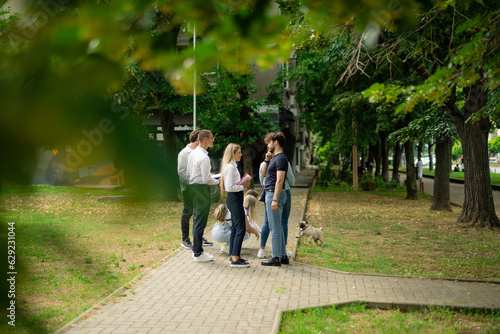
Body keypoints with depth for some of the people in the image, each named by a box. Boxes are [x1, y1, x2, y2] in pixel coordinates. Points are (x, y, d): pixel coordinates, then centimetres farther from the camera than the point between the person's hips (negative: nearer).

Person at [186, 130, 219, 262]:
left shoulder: (192, 153, 11)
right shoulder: (204, 157, -19)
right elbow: (206, 179, -20)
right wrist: (218, 181, -3)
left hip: (192, 187, 10)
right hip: (201, 189, -10)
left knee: (197, 220, 17)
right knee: (200, 222, -4)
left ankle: (196, 250, 24)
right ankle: (198, 254, 0)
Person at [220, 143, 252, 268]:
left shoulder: (232, 166, 15)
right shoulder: (230, 167, -16)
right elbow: (229, 187, -21)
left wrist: (244, 184, 5)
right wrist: (243, 186, -14)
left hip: (235, 199, 11)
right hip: (234, 199, -11)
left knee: (235, 228, 13)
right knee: (240, 229, -10)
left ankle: (234, 256, 19)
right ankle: (235, 259, -9)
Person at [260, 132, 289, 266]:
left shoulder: (280, 158, -14)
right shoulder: (274, 158, 17)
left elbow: (280, 180, -21)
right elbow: (264, 174, 23)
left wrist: (275, 199, -25)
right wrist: (267, 160, 10)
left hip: (274, 194, -10)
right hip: (270, 194, 10)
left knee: (275, 227, -7)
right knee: (277, 227, 12)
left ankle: (276, 258, -3)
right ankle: (283, 256, 17)